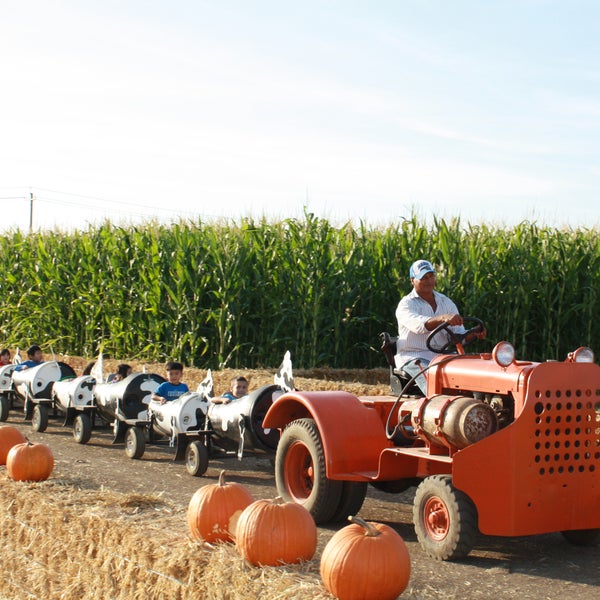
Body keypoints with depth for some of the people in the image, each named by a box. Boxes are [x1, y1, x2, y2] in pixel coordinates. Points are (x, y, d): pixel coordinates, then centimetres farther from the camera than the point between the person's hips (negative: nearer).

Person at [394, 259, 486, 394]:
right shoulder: (406, 304, -4)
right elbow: (418, 324, -27)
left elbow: (458, 335, 6)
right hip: (415, 357, -5)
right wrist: (443, 318, -46)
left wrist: (473, 334, -17)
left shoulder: (446, 302, 14)